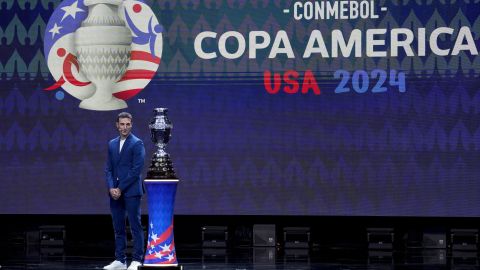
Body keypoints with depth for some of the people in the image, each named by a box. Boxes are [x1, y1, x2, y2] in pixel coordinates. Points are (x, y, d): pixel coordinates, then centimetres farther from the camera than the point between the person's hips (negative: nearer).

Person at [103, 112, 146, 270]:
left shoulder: (137, 144, -5)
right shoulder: (112, 144, 14)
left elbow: (136, 170, -12)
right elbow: (109, 169, 11)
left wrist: (120, 189, -13)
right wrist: (111, 188, -5)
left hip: (131, 192, -6)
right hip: (115, 192, 6)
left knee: (135, 226, -5)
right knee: (118, 228, 8)